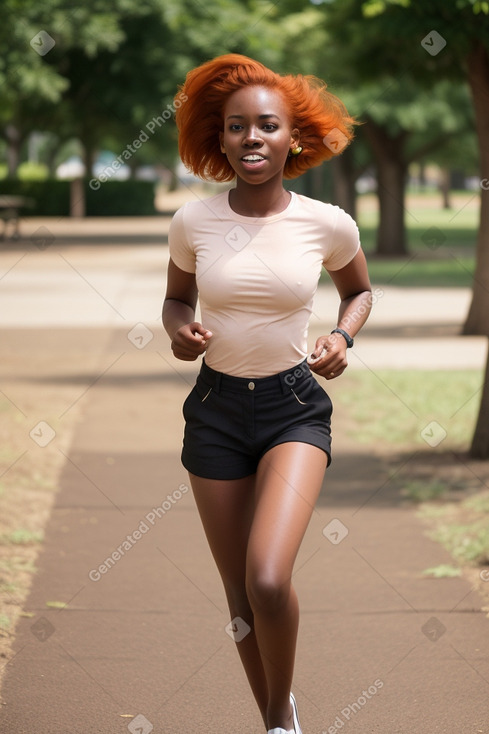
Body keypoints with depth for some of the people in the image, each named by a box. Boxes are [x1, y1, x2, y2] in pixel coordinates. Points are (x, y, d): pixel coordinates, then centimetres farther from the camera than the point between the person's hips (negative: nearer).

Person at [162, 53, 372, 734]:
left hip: (295, 409, -2)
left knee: (268, 580, -22)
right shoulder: (193, 222, -6)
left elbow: (359, 290, 13)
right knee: (240, 597, 9)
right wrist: (179, 331, -10)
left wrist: (342, 338, -6)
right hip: (216, 408, 2)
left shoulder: (329, 225, -8)